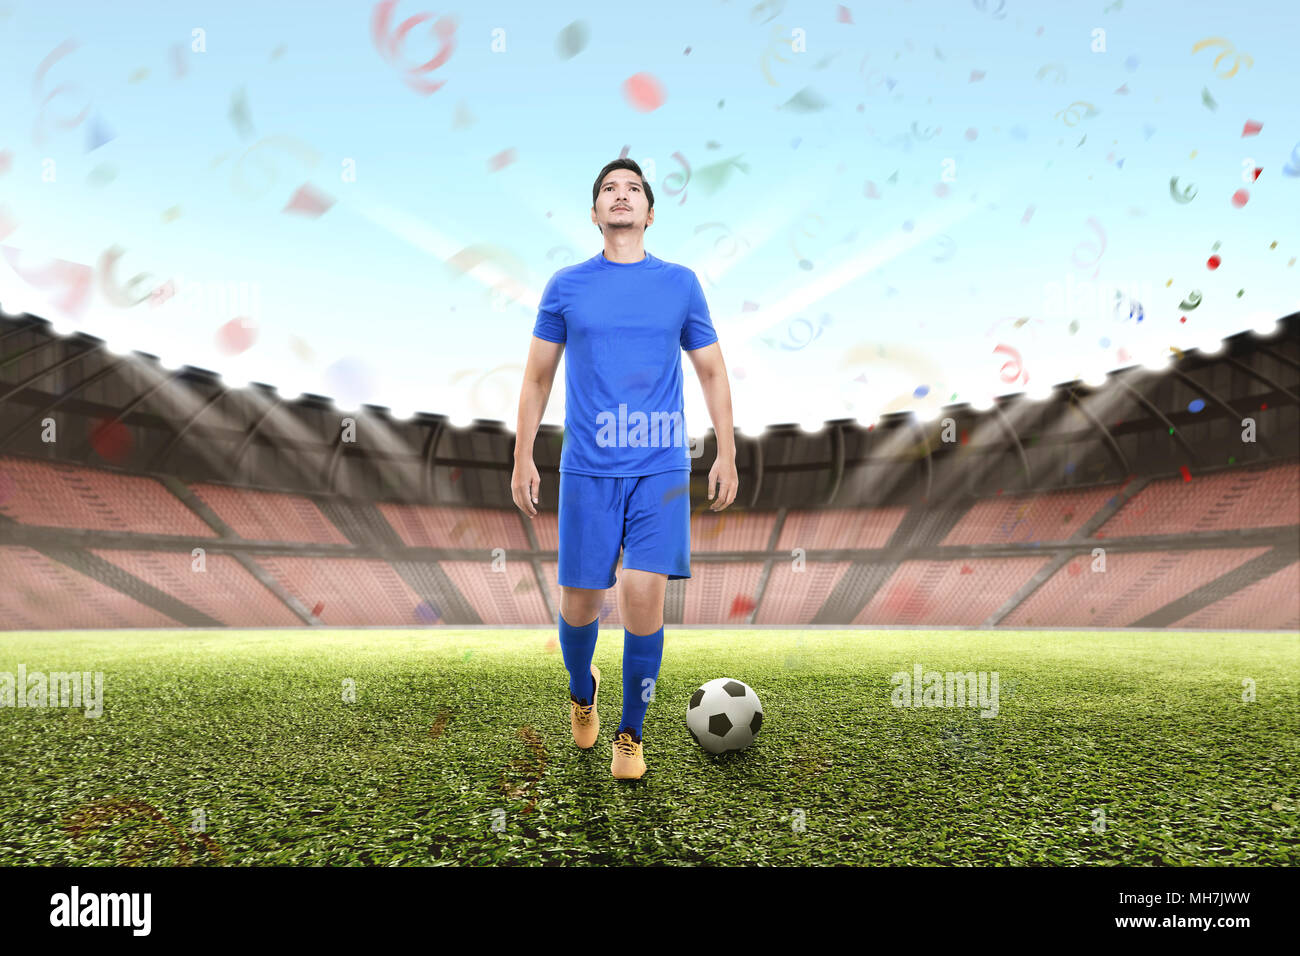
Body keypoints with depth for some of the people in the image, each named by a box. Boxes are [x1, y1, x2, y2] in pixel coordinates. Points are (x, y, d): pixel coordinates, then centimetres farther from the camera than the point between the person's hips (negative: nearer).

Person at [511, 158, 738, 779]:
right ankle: (581, 692, 38)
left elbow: (712, 373, 12)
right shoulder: (566, 286, 6)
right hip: (587, 469, 0)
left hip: (661, 467, 0)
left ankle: (631, 734, 12)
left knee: (644, 594, -10)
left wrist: (726, 456, 6)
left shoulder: (680, 283, 7)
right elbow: (537, 378, 11)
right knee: (580, 601, 4)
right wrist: (523, 459, 6)